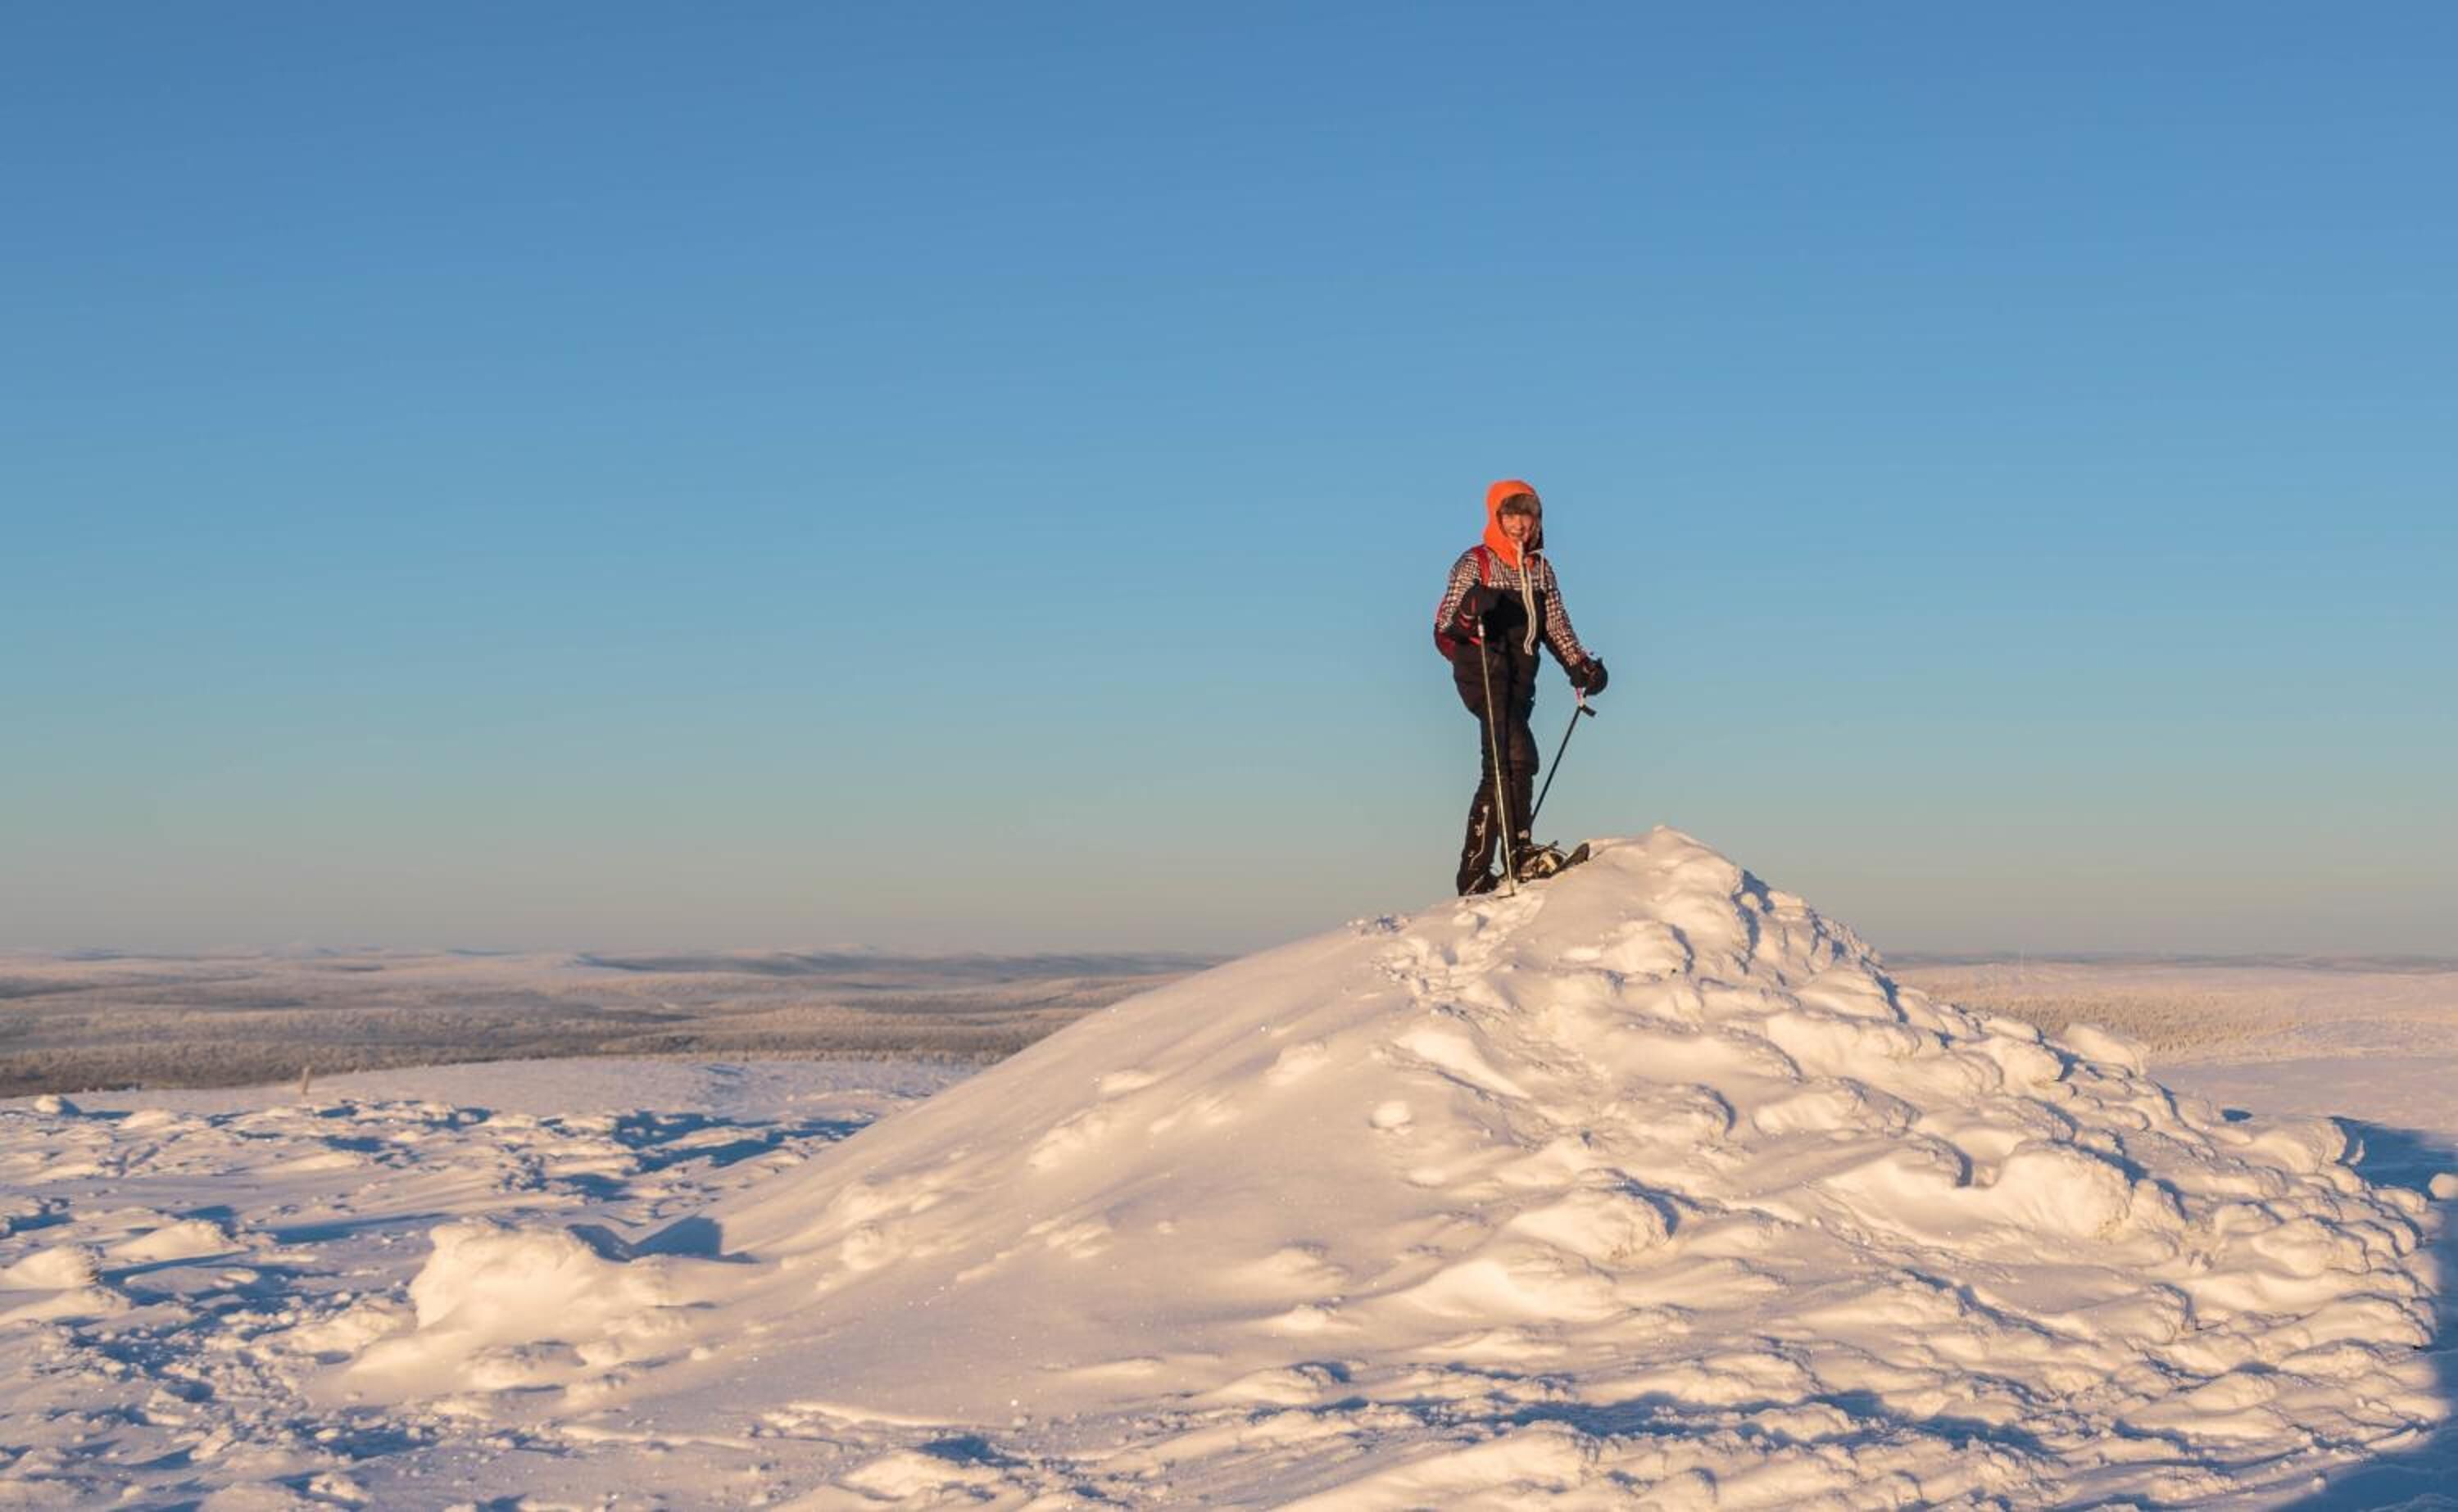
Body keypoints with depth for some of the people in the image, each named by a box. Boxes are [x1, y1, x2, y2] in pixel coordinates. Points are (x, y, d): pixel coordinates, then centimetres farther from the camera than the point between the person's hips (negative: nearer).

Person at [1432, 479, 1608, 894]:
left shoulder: (1540, 568, 18)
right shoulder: (1475, 563, 1)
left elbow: (1557, 627, 19)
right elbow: (1444, 631, -5)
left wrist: (1581, 666, 3)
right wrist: (1470, 610, -26)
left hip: (1519, 677, 6)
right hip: (1482, 670, -6)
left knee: (1498, 769, 5)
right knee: (1518, 756, -24)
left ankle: (1475, 874, 9)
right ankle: (1519, 849, -27)